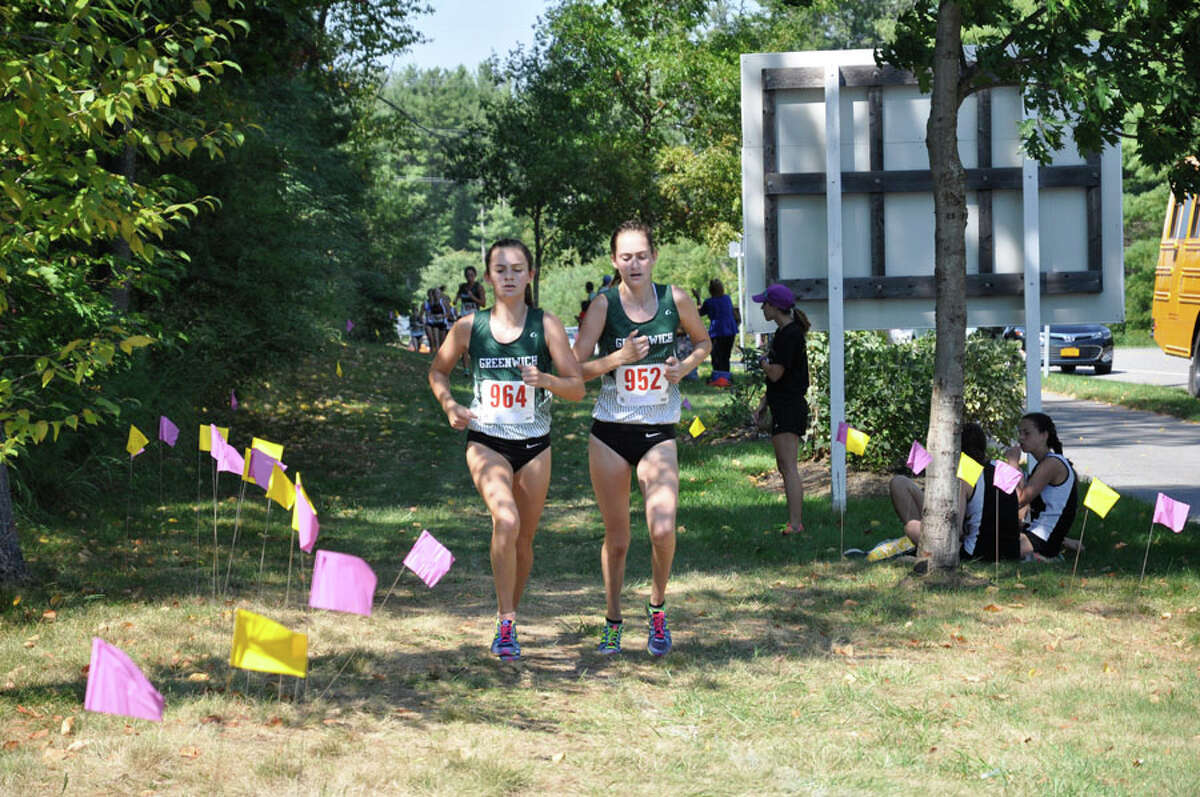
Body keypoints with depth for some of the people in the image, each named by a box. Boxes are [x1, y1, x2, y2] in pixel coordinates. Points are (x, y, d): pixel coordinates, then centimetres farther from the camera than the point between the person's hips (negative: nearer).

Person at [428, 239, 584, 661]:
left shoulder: (546, 325, -4)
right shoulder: (469, 327, -2)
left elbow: (577, 388, -4)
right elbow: (437, 371, 16)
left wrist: (546, 380, -23)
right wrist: (450, 406, -2)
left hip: (534, 444, 2)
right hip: (486, 441, -2)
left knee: (523, 538, 9)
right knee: (506, 520, -25)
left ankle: (507, 618, 32)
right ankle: (506, 622, -17)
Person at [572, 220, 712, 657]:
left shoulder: (675, 300, -2)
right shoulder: (604, 304, -7)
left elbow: (703, 342, 17)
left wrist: (685, 366, -3)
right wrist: (618, 358, -23)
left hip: (659, 433, 0)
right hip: (610, 432, 0)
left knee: (663, 529, -17)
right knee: (616, 538, 8)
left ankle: (657, 608, 9)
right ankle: (612, 622, 27)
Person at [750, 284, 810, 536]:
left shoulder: (790, 335, -16)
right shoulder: (783, 332, 16)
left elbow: (775, 374, -20)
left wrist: (763, 362, 0)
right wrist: (762, 405, 18)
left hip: (789, 408, -11)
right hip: (783, 407, 11)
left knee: (789, 467, -12)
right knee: (784, 467, 14)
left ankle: (795, 525, -15)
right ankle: (795, 520, 18)